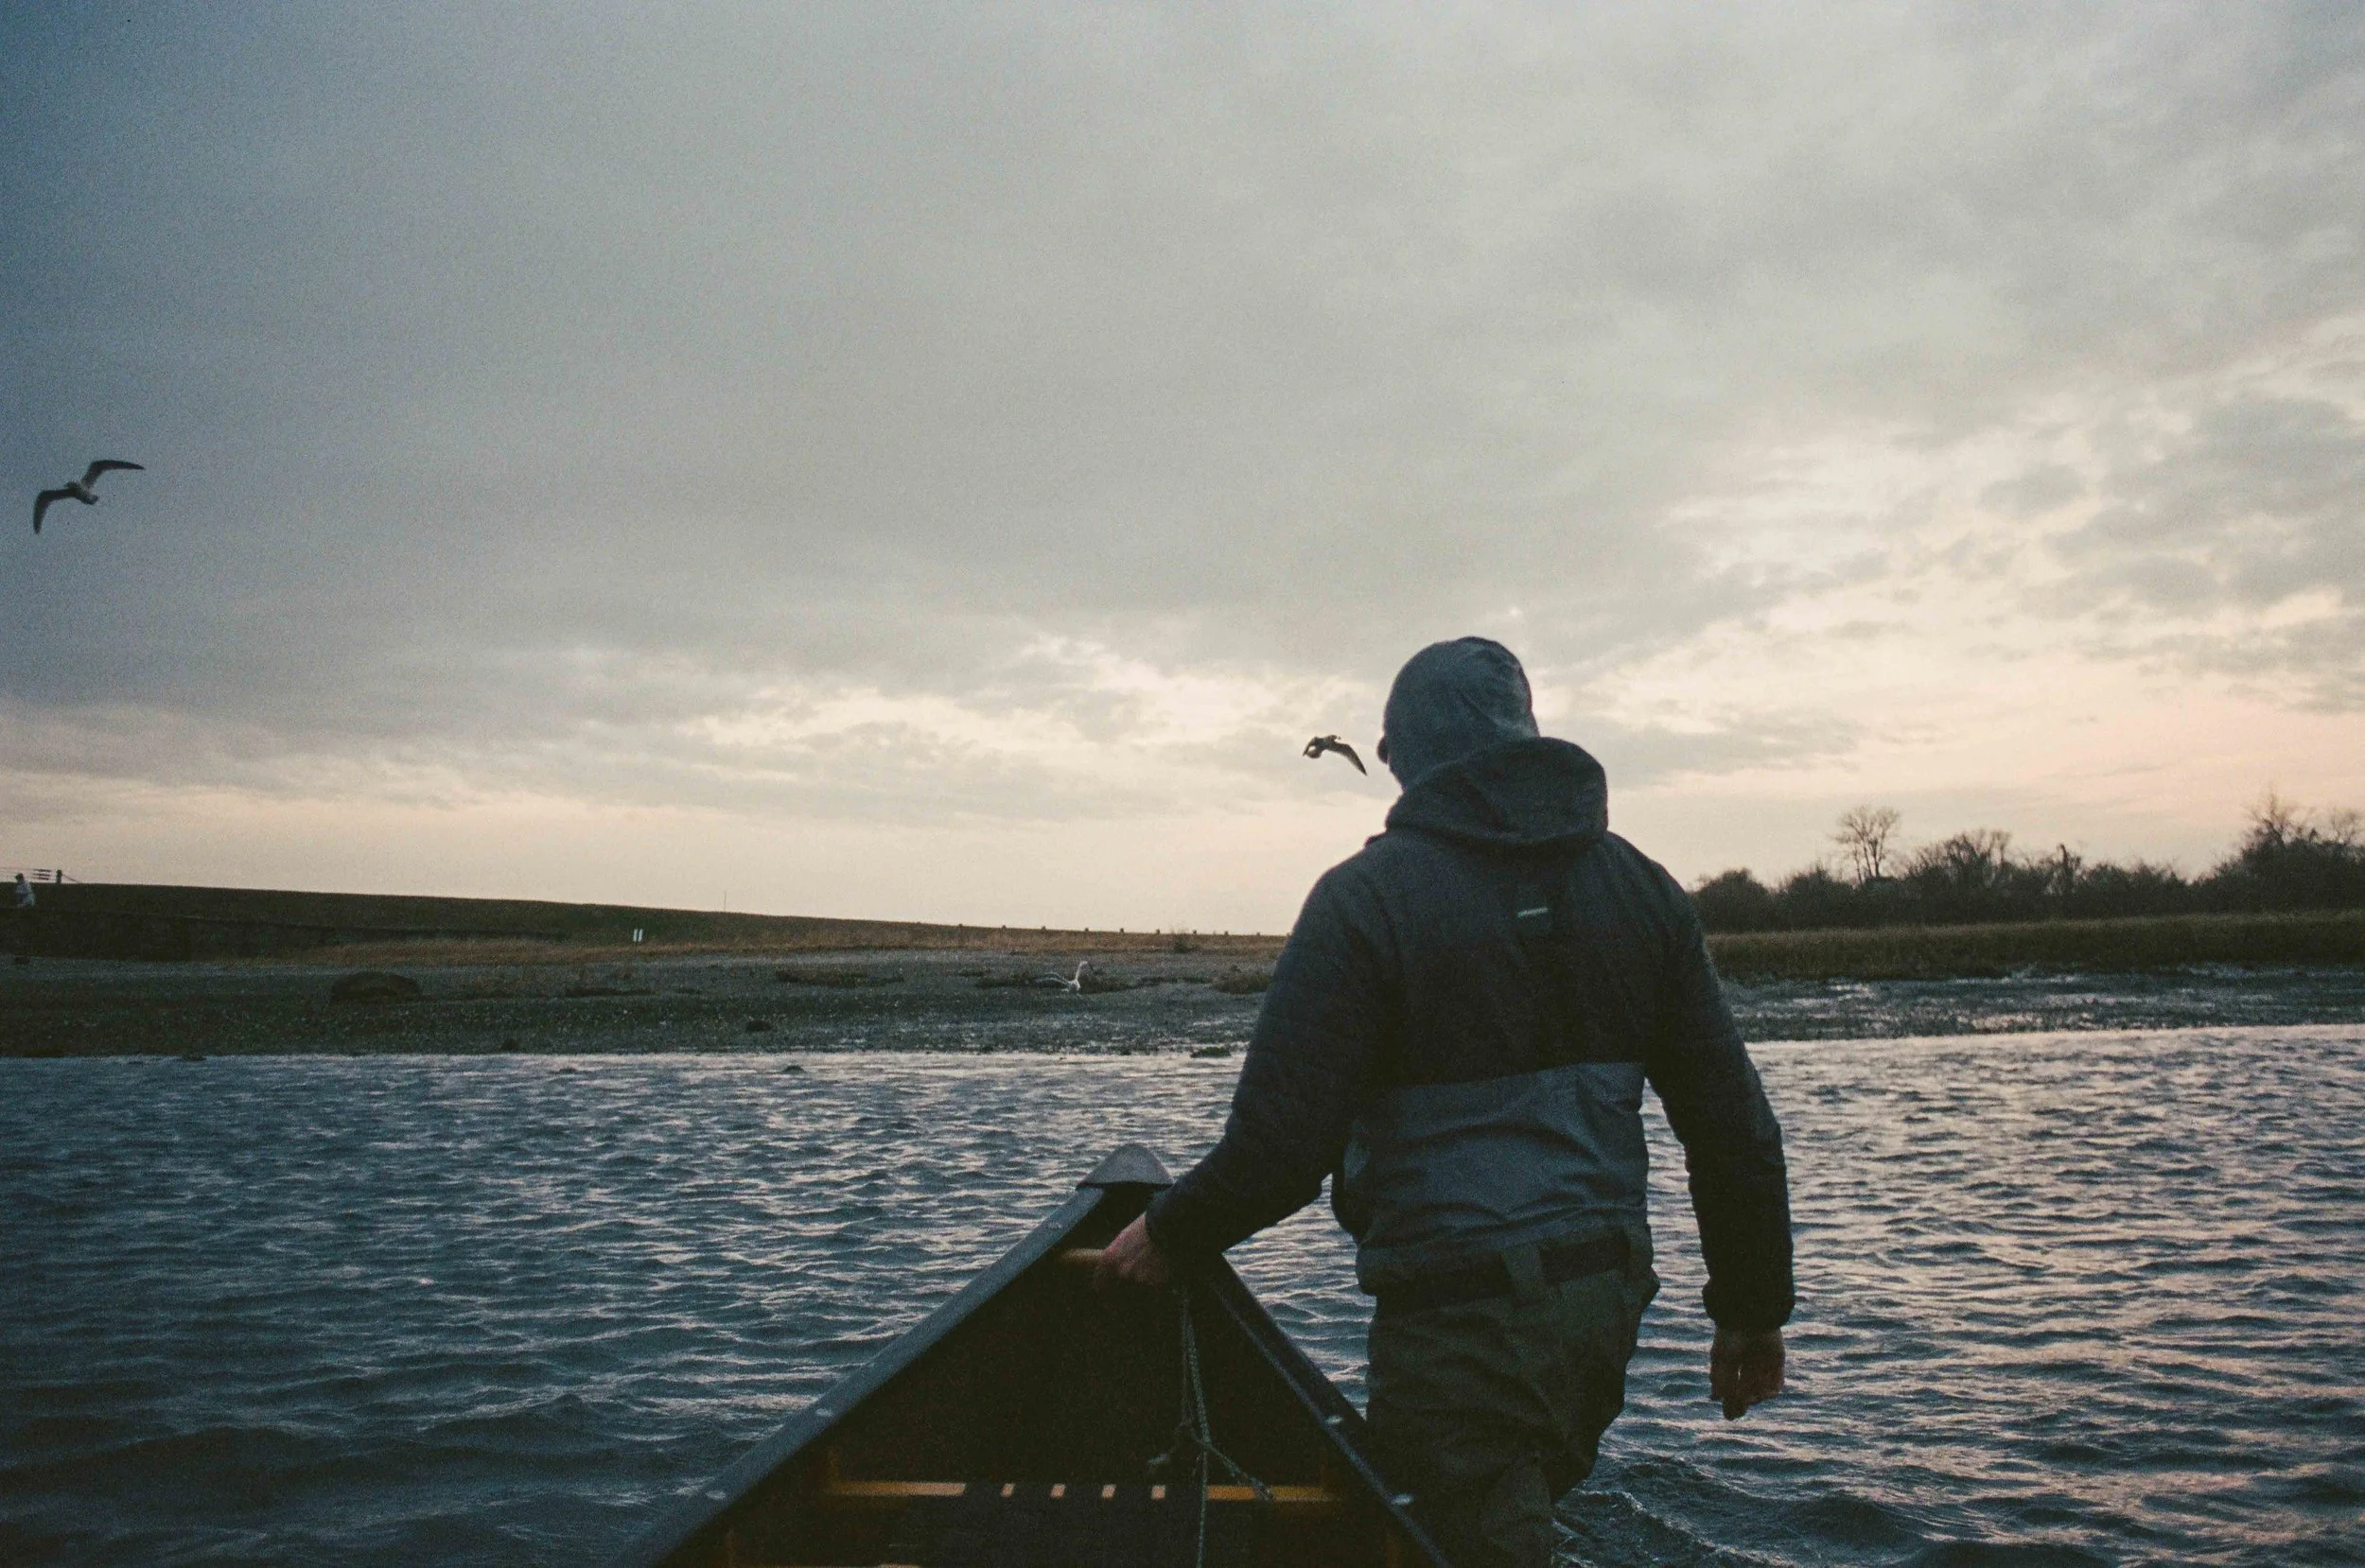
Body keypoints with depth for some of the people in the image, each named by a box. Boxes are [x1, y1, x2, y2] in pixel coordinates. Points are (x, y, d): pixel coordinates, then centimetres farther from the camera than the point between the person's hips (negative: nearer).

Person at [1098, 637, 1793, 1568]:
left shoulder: (1364, 899, -13)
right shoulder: (1642, 887, 4)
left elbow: (1282, 1148, -16)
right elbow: (1733, 1124, 6)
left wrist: (1169, 1237, 2)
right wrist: (1754, 1308, 16)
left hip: (1455, 1319, -6)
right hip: (1608, 1298, 6)